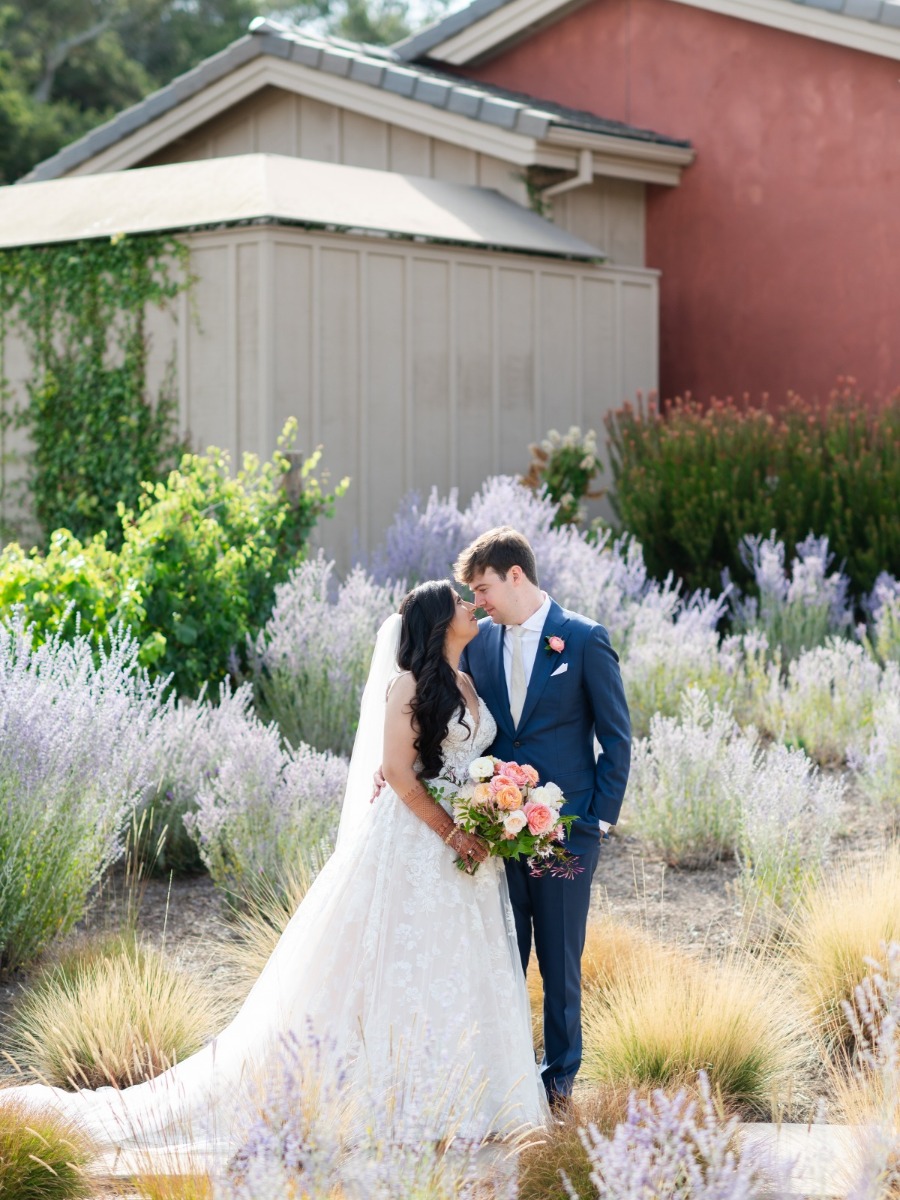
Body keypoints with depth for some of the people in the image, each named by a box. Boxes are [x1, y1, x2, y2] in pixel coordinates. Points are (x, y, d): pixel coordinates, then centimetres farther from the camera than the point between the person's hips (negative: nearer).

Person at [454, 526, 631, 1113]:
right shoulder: (480, 640, 6)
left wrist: (600, 818, -7)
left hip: (566, 831, -3)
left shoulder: (584, 639, -5)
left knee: (561, 962, 7)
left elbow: (617, 737, -3)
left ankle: (561, 1075, 21)